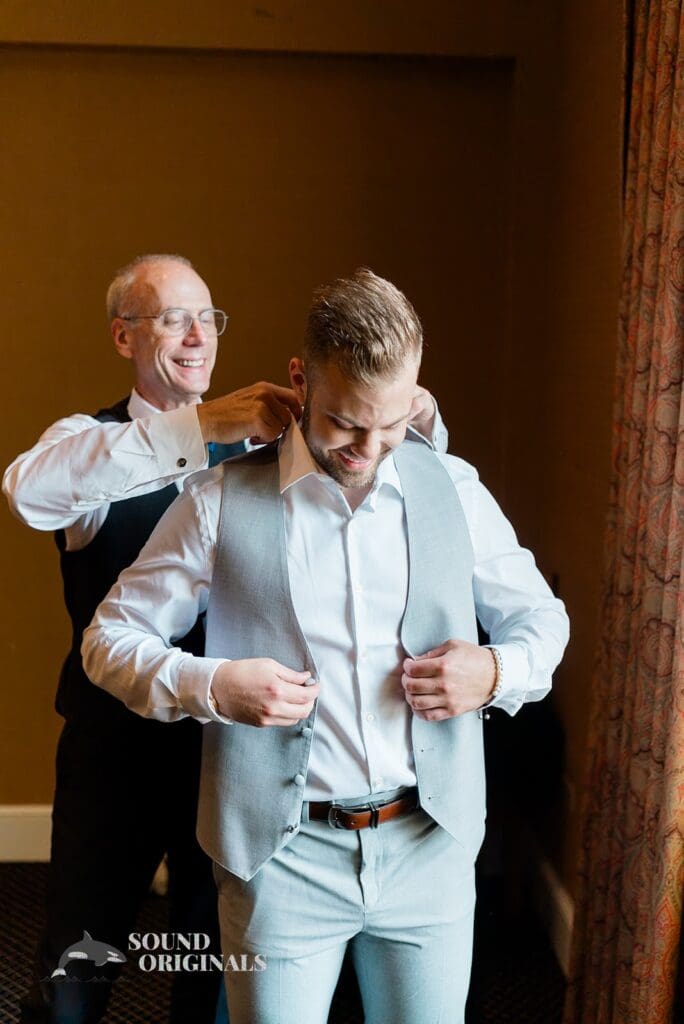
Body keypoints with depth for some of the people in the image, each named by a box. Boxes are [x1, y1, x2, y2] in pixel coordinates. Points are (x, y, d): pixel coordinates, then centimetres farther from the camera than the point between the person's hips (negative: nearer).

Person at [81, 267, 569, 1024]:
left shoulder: (454, 489, 2)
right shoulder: (222, 500, -5)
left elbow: (541, 617, 13)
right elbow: (109, 638, 0)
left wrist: (498, 671, -9)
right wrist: (209, 686, -18)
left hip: (432, 847, 3)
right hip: (283, 855, -2)